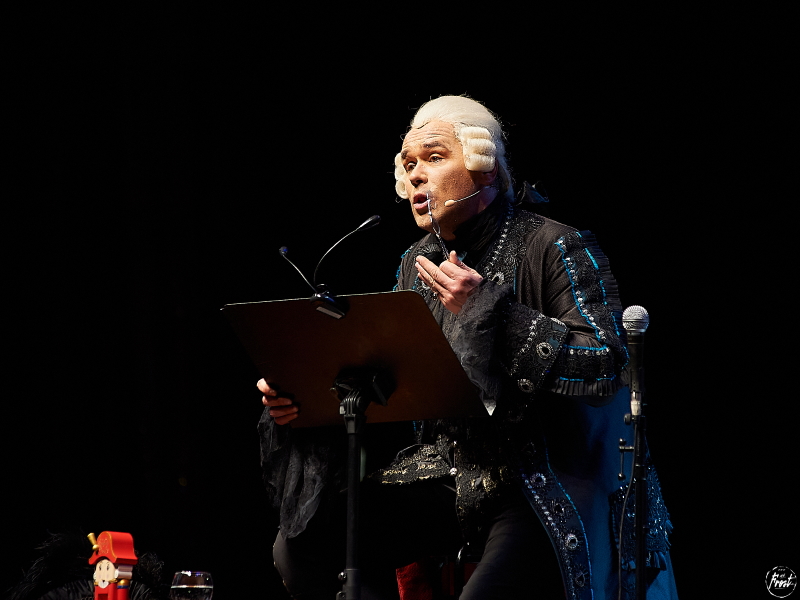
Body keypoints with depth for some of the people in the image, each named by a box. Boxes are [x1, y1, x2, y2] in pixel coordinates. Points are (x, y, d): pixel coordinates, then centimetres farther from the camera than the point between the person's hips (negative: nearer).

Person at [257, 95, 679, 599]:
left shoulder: (557, 250, -12)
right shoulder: (418, 265, 10)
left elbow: (607, 366, -23)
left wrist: (486, 310, -26)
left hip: (546, 483, -6)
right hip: (451, 474, 7)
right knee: (301, 544, -9)